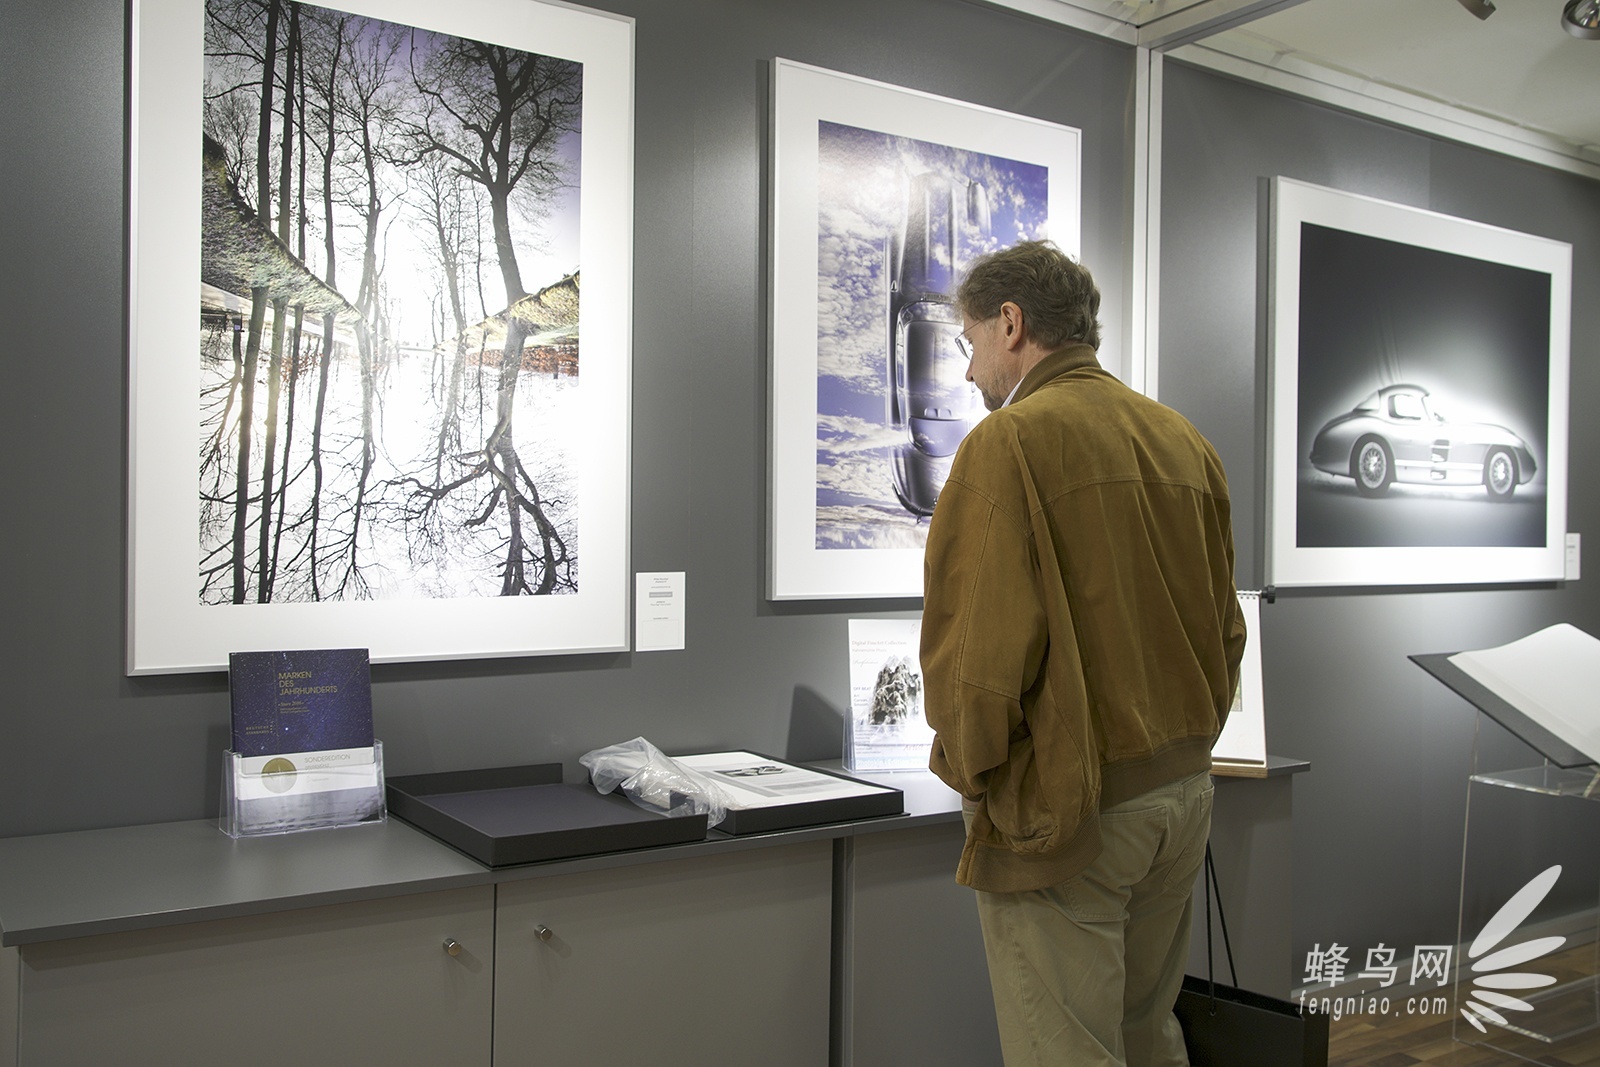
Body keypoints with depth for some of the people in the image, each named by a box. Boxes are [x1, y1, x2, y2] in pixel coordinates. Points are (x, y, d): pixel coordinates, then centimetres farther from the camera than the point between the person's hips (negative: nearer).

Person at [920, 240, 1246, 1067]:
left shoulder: (1009, 442, -15)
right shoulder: (1185, 442, 9)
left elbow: (979, 649, -21)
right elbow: (1225, 629, 14)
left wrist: (972, 771, -5)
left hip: (1066, 812, -8)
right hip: (1182, 795, 8)